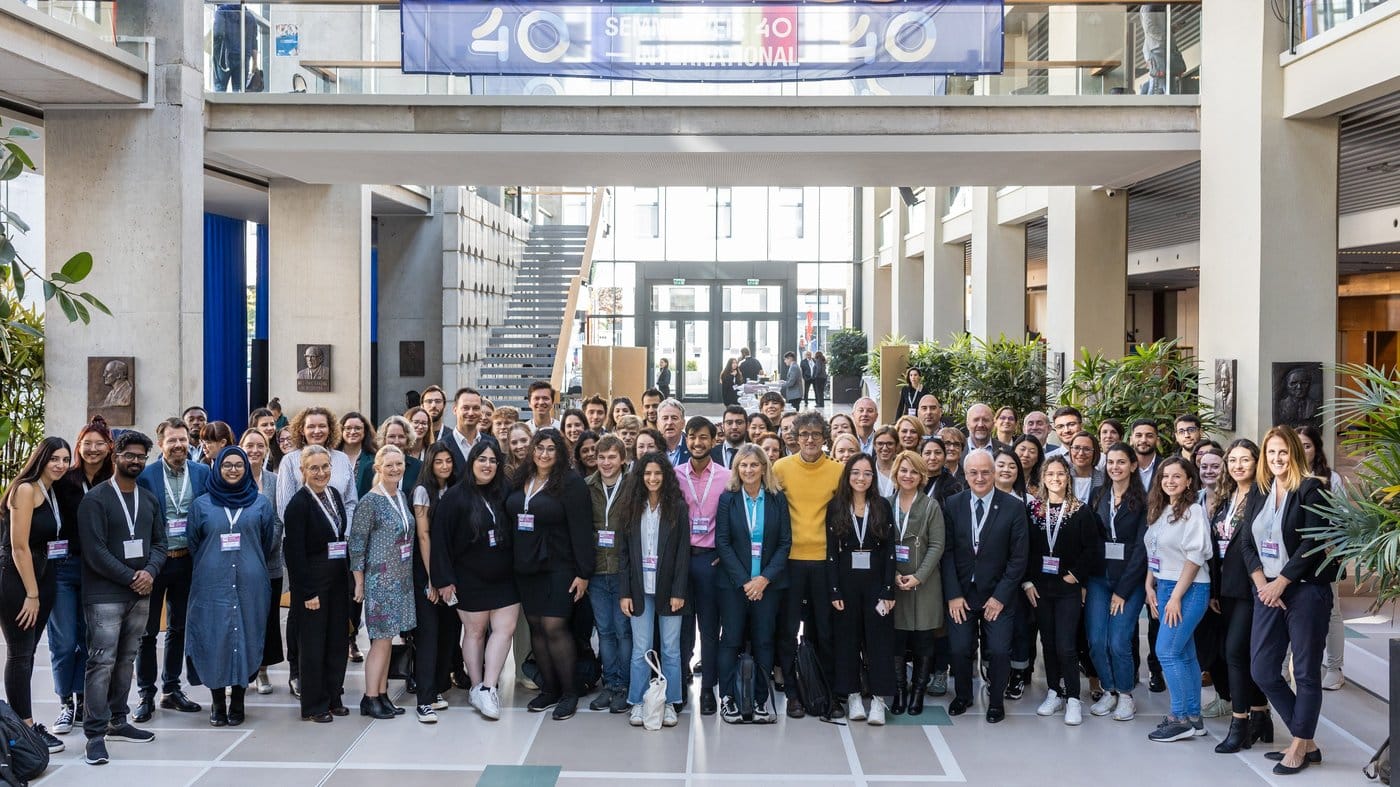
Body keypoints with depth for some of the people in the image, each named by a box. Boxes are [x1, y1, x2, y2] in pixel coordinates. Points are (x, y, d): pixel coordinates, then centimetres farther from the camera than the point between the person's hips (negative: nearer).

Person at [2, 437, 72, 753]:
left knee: (27, 653, 10)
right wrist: (31, 594, -14)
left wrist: (38, 592, 7)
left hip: (41, 577, 8)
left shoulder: (51, 493, 12)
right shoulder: (26, 489, -12)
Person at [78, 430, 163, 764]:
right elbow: (95, 551, -12)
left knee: (126, 660, 11)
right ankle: (96, 734, -6)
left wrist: (150, 572, -9)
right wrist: (131, 577, -13)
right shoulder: (95, 499, -6)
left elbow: (159, 542, 11)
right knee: (102, 662, -8)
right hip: (105, 595, -6)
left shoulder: (150, 500, 13)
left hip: (141, 593, 6)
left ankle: (117, 721, 21)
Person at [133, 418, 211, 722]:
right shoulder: (146, 475, -7)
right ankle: (146, 695, 13)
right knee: (148, 631, 4)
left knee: (179, 628, 14)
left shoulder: (202, 473, 1)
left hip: (186, 561, 3)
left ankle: (171, 690, 26)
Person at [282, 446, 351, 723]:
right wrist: (307, 593, -16)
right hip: (312, 580, -7)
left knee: (338, 640, 11)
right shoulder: (298, 504, -14)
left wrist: (348, 576, 10)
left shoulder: (334, 494, 8)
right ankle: (314, 705, 12)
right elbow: (294, 552, -15)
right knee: (313, 643, 1)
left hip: (338, 578, 7)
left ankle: (333, 697, 24)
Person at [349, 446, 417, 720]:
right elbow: (357, 543, -10)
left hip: (402, 579, 7)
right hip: (379, 579, -7)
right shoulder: (370, 502, -13)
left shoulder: (401, 496, 9)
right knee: (381, 640, -4)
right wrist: (359, 582, -10)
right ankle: (370, 699, 4)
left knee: (386, 639, 11)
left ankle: (382, 694, 18)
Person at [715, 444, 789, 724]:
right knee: (731, 640, 2)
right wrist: (743, 581, -11)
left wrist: (765, 578, -10)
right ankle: (728, 699, 10)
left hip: (768, 582, 1)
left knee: (764, 642, 4)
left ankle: (761, 700, 11)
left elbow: (785, 543, 1)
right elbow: (722, 543, -4)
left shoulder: (777, 499, 3)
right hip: (733, 582, -1)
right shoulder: (728, 499, 1)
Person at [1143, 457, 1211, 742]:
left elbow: (1195, 557, -15)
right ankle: (1193, 718, 15)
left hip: (1188, 589, -8)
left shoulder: (1193, 512, -11)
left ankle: (1181, 719, -3)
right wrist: (1150, 587, 5)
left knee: (1167, 651, -11)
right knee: (1184, 654, 10)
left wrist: (1176, 597, -16)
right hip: (1163, 587, 8)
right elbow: (1153, 553, 15)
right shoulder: (1159, 511, 12)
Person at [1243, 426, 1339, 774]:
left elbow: (1312, 542, -14)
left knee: (1306, 672, 1)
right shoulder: (1262, 492, 11)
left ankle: (1300, 747, 12)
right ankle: (1307, 742, 19)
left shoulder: (1310, 490, -7)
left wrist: (1280, 583, -13)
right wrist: (1261, 583, -6)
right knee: (1262, 671, 6)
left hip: (1305, 590, -7)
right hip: (1268, 592, 7)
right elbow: (1248, 542, 8)